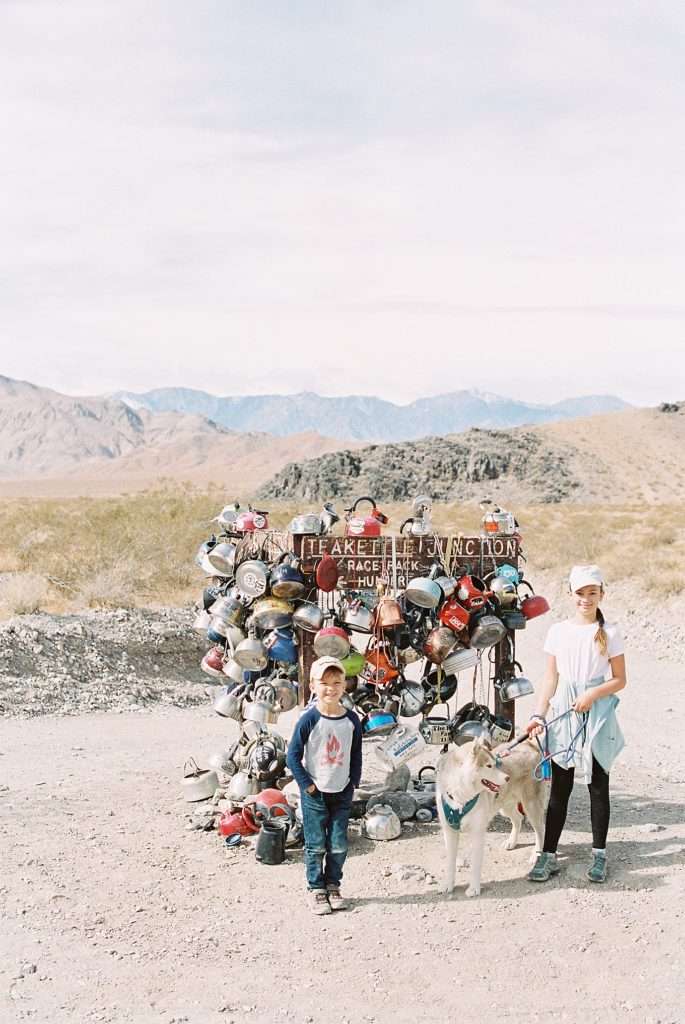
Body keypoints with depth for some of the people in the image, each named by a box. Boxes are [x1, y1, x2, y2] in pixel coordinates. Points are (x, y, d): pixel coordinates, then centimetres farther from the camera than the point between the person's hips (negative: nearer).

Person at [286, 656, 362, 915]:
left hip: (342, 792, 3)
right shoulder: (309, 720, -13)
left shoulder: (351, 720, -1)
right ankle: (316, 889, 17)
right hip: (315, 792, -3)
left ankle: (333, 886, 24)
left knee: (338, 845, 8)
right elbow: (293, 755, -9)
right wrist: (306, 784, -11)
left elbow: (356, 755, 10)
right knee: (316, 845, 4)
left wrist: (353, 783, 3)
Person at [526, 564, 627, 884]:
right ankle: (548, 854, 7)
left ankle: (599, 854, 16)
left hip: (597, 714, -1)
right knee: (560, 787, 4)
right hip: (563, 713, 2)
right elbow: (551, 678, 7)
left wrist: (593, 694, -15)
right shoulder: (558, 631, 5)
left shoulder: (609, 633, -1)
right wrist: (539, 714, -1)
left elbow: (619, 680, 1)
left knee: (598, 786, 6)